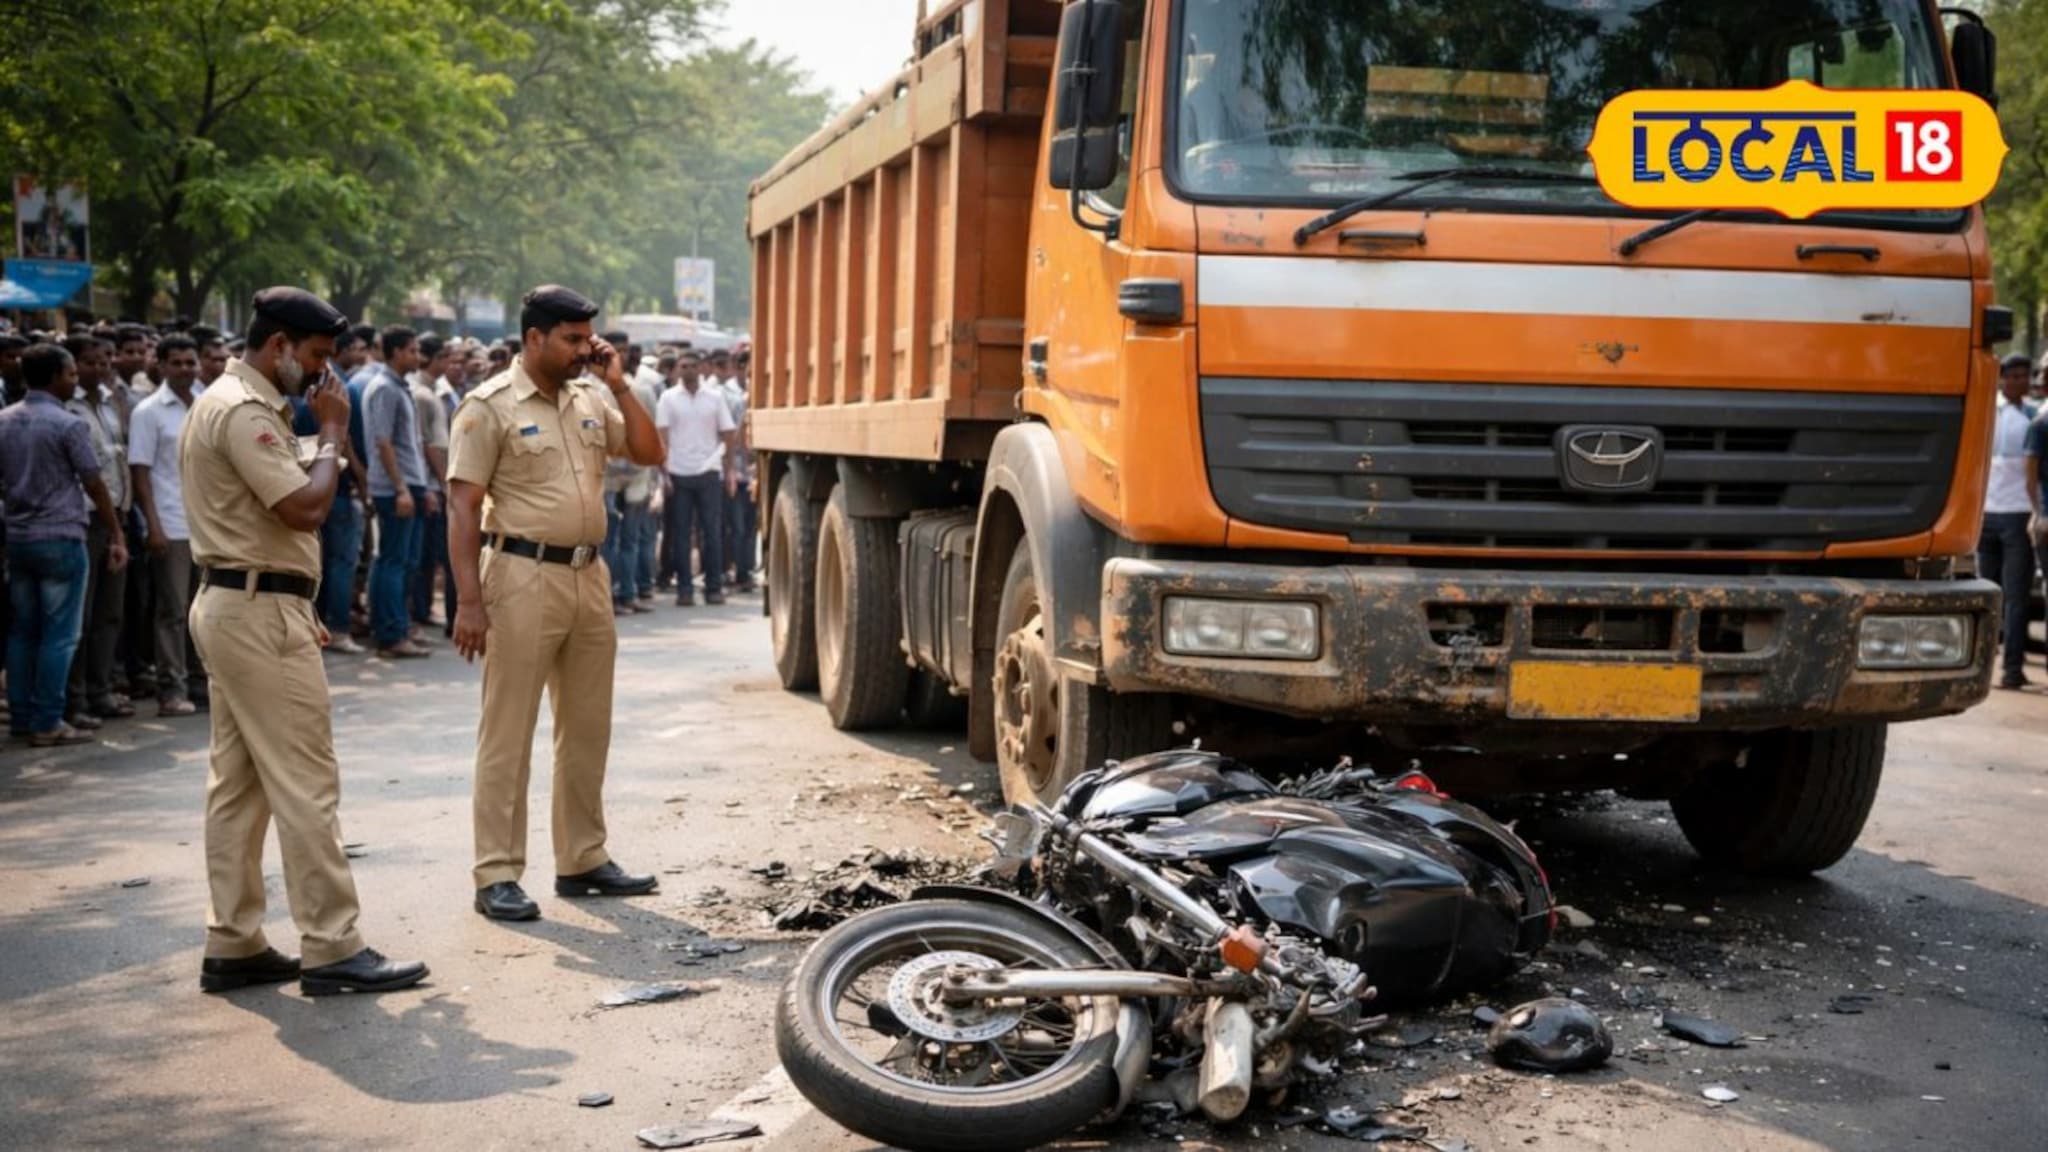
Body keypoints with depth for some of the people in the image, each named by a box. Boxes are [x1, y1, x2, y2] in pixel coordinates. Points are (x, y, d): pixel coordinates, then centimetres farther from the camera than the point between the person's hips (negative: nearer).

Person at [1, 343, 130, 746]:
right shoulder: (69, 425, -12)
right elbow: (94, 485, -10)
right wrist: (116, 536, -4)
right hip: (60, 538, -7)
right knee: (59, 634, -2)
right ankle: (47, 723, -3)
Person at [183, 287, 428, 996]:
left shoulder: (226, 402, 18)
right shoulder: (246, 411, -15)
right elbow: (305, 507, -23)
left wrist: (297, 607, 18)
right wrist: (333, 433, -8)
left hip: (234, 606, 11)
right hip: (259, 611, -11)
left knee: (237, 782, 11)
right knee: (306, 783, -8)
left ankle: (232, 946, 16)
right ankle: (331, 950, -6)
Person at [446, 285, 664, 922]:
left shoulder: (589, 400, 11)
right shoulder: (490, 406, -8)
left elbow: (649, 453, 14)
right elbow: (462, 508, -11)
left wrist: (618, 386, 3)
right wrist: (470, 601, -18)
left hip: (589, 576, 7)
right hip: (525, 577, -7)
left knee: (587, 730, 13)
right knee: (507, 735, -2)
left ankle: (582, 859, 24)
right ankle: (497, 876, 2)